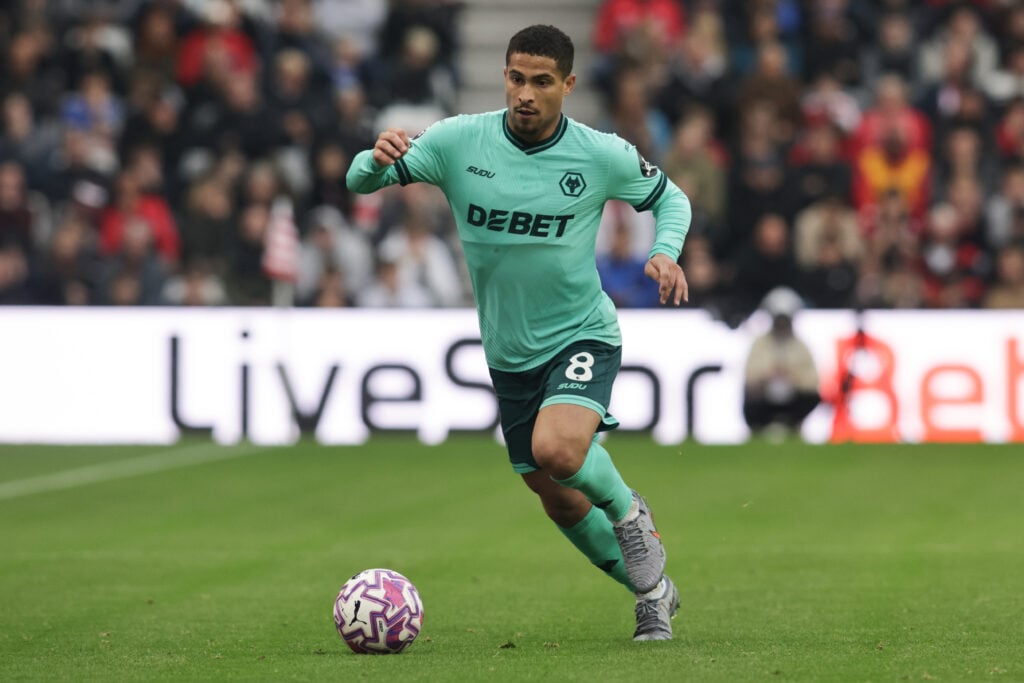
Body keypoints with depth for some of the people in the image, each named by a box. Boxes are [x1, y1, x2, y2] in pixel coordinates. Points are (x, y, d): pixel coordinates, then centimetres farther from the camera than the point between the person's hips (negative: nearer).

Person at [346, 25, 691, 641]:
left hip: (583, 336, -4)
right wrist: (378, 158, -32)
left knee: (557, 449, -32)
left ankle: (626, 511, 1)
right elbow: (360, 181, -9)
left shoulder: (603, 155, -12)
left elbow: (670, 198, 6)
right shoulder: (459, 141, -10)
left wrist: (666, 253, -14)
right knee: (556, 497, 13)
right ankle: (653, 590, 36)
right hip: (509, 352, 4)